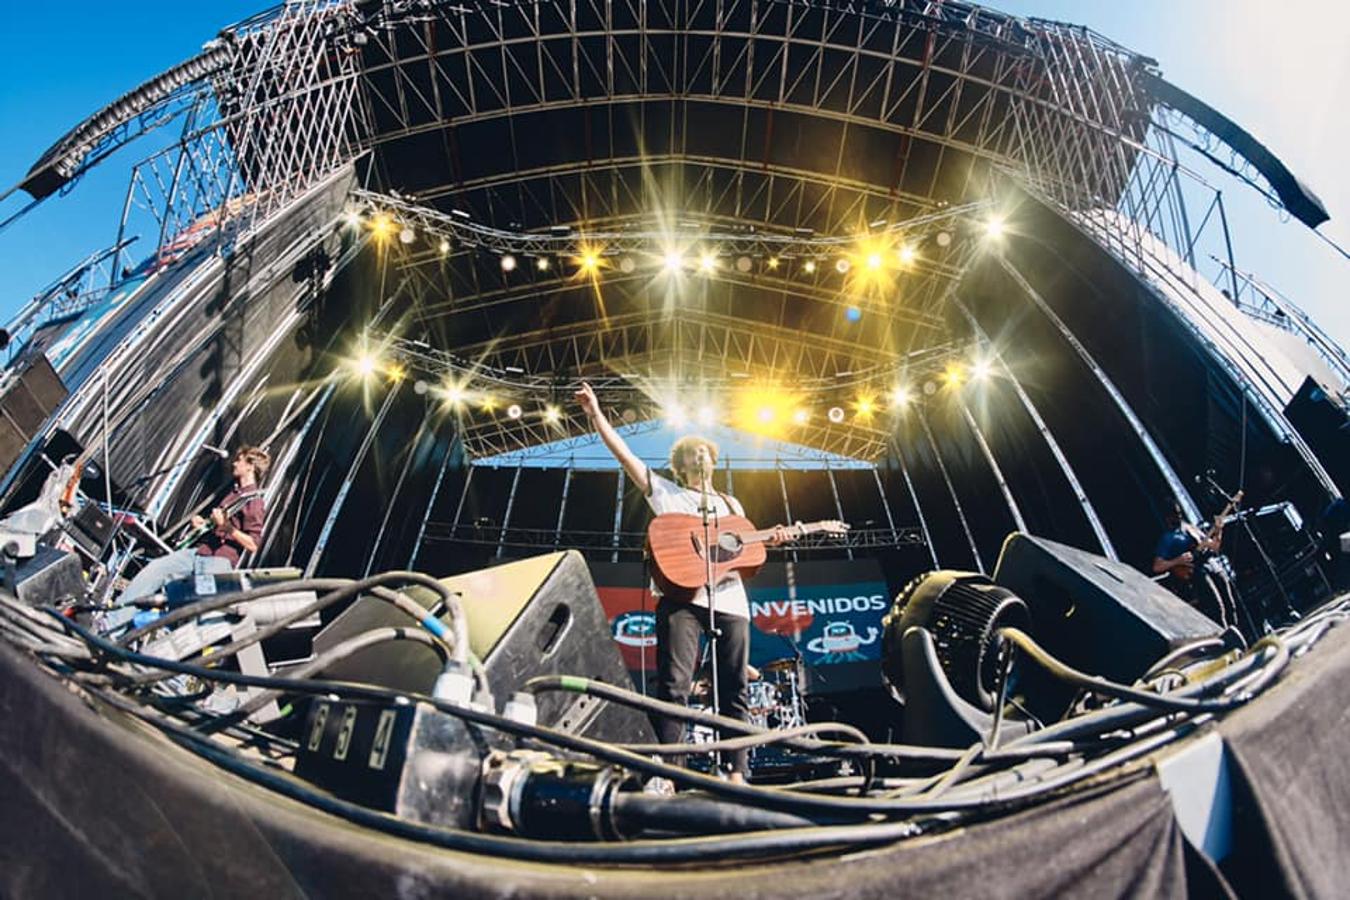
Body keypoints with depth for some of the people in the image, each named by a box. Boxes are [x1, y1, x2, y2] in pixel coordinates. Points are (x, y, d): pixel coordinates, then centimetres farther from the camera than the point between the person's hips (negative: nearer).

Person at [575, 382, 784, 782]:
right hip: (682, 595, -3)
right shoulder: (666, 492, 15)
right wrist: (596, 414, -1)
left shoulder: (730, 504, 27)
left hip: (729, 600, 4)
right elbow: (623, 453, 7)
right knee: (674, 686, -10)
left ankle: (738, 772, 7)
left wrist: (768, 541, 6)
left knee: (736, 692, 1)